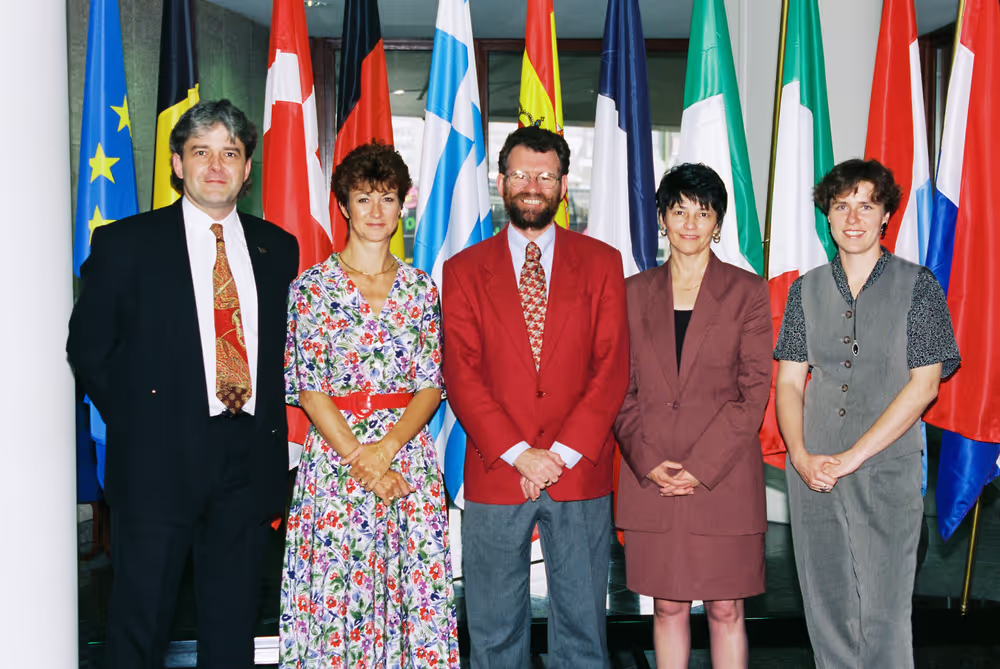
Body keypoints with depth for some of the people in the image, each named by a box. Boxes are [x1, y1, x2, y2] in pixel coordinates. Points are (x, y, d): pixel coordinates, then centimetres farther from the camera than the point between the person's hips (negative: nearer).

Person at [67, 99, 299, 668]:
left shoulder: (278, 248, 9)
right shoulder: (126, 243, 0)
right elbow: (88, 347, 3)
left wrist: (273, 428, 4)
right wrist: (136, 423, -1)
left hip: (251, 460, 3)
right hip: (160, 457, -3)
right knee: (141, 622, 6)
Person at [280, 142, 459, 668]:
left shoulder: (421, 289, 7)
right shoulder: (312, 286, 0)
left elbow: (431, 385, 3)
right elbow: (310, 391, -5)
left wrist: (386, 447, -13)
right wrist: (363, 462, -12)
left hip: (408, 453, 2)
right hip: (333, 455, -2)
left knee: (414, 592, 4)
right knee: (335, 595, 1)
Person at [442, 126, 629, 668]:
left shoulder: (601, 262, 6)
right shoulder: (463, 269, 6)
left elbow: (611, 366, -1)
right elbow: (461, 375, -2)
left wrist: (562, 454, -10)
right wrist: (519, 454, -12)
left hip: (580, 474, 0)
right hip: (494, 475, 0)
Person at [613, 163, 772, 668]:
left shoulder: (748, 291, 2)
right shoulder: (634, 293, 9)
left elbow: (754, 390, -3)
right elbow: (621, 388, 7)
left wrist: (701, 467, -11)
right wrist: (647, 461, -7)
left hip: (724, 473, -2)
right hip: (650, 476, 2)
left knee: (725, 609, 5)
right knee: (667, 606, 9)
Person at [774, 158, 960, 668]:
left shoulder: (917, 286, 0)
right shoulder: (807, 289, 9)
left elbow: (924, 384, -6)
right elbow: (788, 380, 8)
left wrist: (852, 456, -11)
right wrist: (801, 456, -8)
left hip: (886, 471, -3)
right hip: (812, 471, 3)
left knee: (883, 614, 1)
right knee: (825, 608, 9)